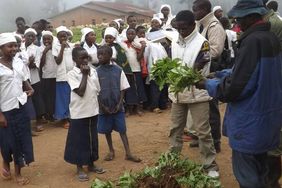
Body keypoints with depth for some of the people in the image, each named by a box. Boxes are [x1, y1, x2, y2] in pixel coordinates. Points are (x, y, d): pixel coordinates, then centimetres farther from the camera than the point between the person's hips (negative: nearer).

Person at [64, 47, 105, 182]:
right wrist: (85, 74, -18)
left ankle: (91, 164, 33)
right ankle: (80, 168, 21)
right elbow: (80, 92, -23)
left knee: (92, 139, 16)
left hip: (93, 112, 6)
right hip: (79, 113, -5)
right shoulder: (72, 74, -13)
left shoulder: (93, 71, 4)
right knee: (79, 140, 6)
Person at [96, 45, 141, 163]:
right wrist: (103, 107, -8)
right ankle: (111, 151, 27)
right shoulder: (97, 72, -5)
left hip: (118, 107, 0)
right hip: (104, 108, 1)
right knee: (107, 130, 11)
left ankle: (128, 153, 7)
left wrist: (119, 104, -8)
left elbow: (123, 89, 0)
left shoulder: (118, 70, -4)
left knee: (122, 130, 3)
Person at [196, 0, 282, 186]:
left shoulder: (253, 41, -24)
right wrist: (219, 75, 9)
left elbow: (234, 88, -25)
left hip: (251, 122, -9)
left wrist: (208, 84, -9)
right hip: (266, 115, 9)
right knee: (259, 170, 23)